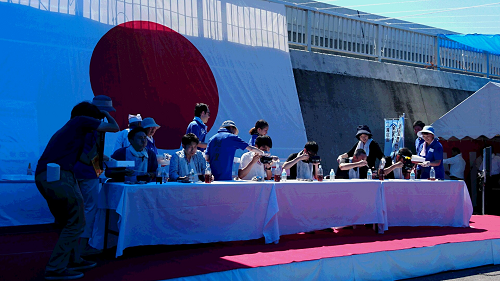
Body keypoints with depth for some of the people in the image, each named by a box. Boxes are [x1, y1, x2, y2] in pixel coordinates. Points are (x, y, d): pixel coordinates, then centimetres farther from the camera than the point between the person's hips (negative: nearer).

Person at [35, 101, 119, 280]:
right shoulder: (81, 120, 8)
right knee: (76, 223, -2)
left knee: (66, 222, 20)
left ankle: (72, 260, 28)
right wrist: (107, 115, 30)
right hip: (59, 176, -9)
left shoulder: (65, 129, 32)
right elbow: (114, 128, 10)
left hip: (42, 177, 9)